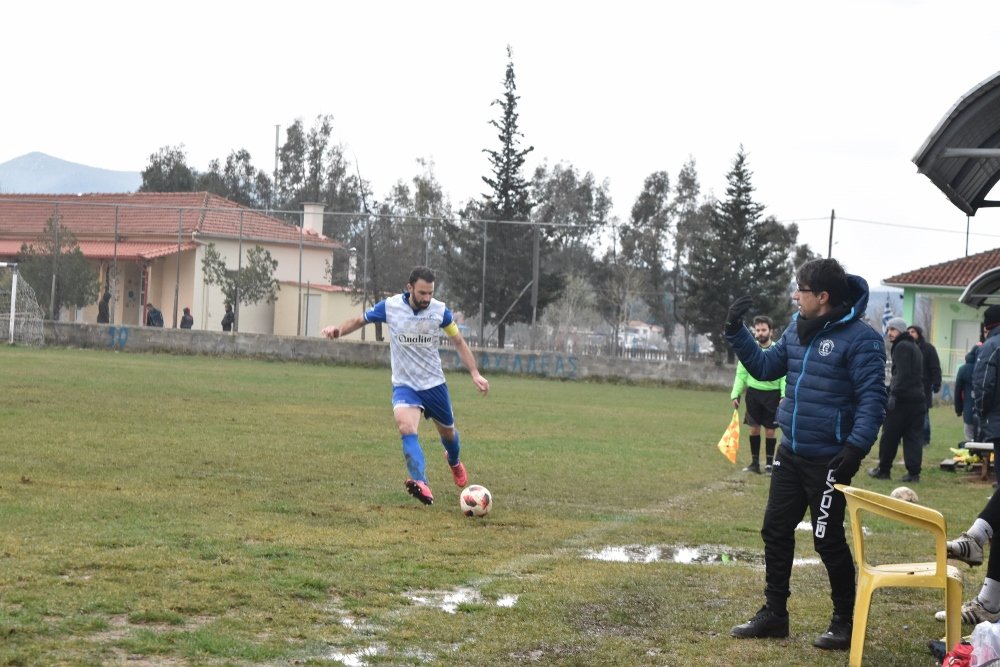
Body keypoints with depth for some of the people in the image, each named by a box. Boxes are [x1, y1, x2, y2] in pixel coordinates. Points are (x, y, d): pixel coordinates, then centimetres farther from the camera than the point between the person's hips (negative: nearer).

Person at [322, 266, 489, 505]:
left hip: (434, 384, 2)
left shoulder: (440, 310, -10)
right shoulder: (389, 306, -12)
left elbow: (459, 342, 1)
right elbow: (359, 320, 3)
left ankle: (454, 462, 56)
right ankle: (421, 484, -44)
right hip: (404, 385, -2)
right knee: (406, 428, -29)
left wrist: (475, 374, -9)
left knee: (447, 432, 20)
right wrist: (338, 330, -16)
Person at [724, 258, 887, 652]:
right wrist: (736, 332, 7)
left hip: (828, 459, -8)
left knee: (828, 540, 0)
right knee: (775, 531, 12)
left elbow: (872, 398, -18)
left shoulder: (859, 337, -16)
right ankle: (774, 614, 24)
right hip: (790, 454, 8)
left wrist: (856, 448, -26)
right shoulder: (797, 329, 8)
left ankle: (846, 623, 15)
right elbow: (765, 367, 18)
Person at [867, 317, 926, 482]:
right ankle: (914, 472, 0)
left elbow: (902, 374, -19)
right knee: (913, 436, 5)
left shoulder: (901, 347, -8)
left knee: (889, 436, 2)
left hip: (902, 400, -9)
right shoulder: (914, 347, 21)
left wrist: (894, 394, -21)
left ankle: (883, 469, 9)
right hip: (917, 399, 9)